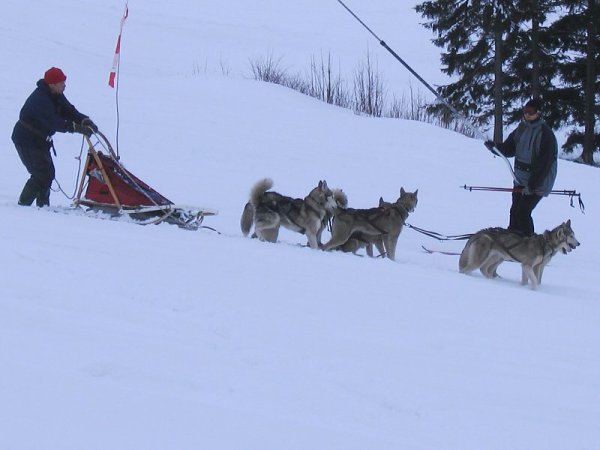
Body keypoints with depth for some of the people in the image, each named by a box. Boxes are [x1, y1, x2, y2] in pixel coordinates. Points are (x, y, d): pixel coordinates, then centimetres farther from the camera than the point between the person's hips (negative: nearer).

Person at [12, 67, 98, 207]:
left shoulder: (56, 96, 1)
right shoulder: (39, 99, -29)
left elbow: (69, 111, -3)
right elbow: (53, 123, -38)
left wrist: (85, 121, -22)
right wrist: (77, 128, -44)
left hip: (41, 140, 9)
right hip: (26, 141, -9)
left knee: (48, 173, 10)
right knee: (41, 174, -14)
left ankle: (43, 206, 17)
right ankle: (23, 204, -5)